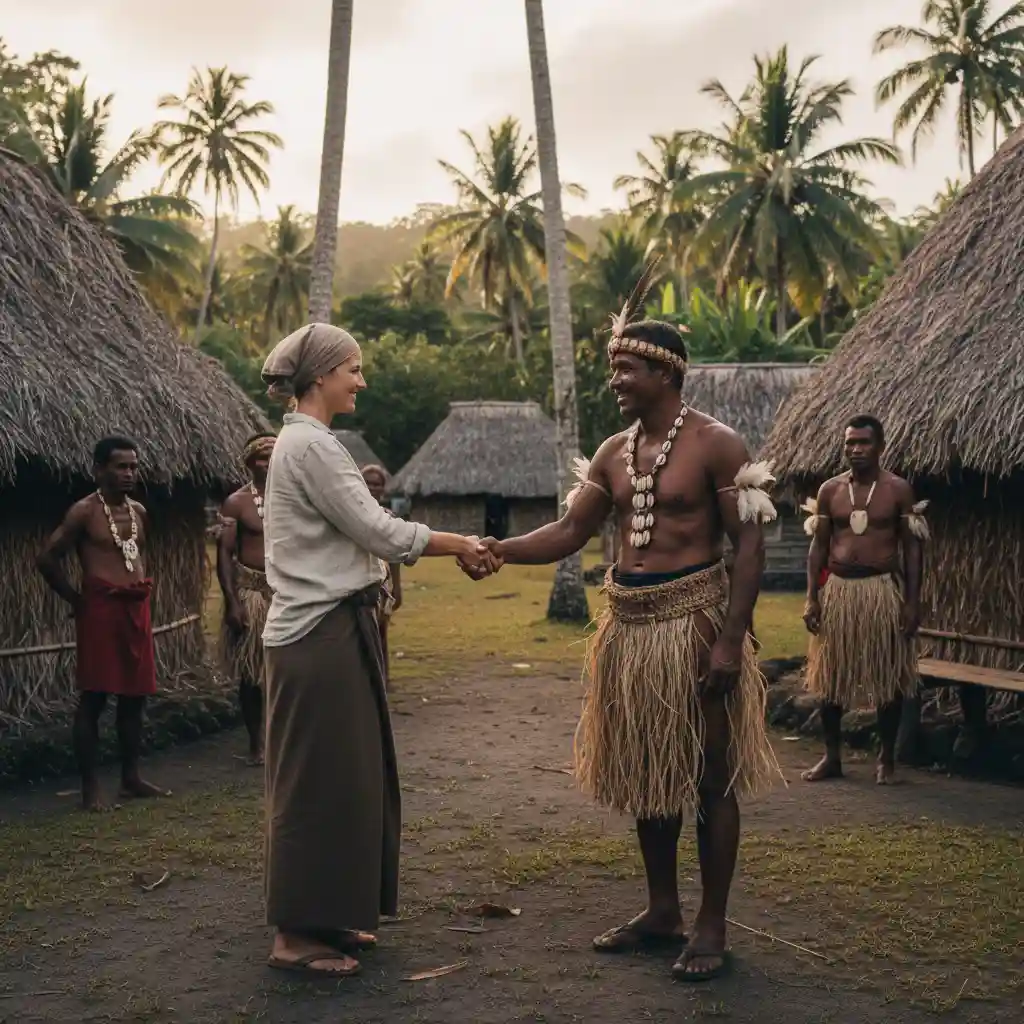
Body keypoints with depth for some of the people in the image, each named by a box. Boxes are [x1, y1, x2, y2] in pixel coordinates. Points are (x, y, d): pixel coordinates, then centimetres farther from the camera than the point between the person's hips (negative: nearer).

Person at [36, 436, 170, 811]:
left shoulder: (139, 511, 13)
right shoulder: (84, 511, -8)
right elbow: (47, 558, -9)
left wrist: (143, 588, 15)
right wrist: (75, 598, -6)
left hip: (136, 608, 7)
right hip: (100, 608, -7)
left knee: (135, 696, 10)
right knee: (92, 700, -4)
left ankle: (131, 779, 20)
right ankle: (90, 787, 0)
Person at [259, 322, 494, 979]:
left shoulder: (308, 442, 16)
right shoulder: (310, 444, -16)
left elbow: (363, 534, 15)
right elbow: (377, 530, -17)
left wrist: (454, 549, 9)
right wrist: (458, 545, -5)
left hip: (337, 627, 10)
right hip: (321, 634, -10)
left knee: (349, 775, 14)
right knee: (319, 782, -3)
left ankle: (330, 915, 23)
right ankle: (296, 936, 6)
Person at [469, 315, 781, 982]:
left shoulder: (715, 445, -10)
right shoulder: (614, 453, 10)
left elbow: (749, 544, -13)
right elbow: (568, 534, 9)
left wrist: (730, 639, -19)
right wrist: (499, 550, -9)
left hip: (693, 622, -7)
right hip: (630, 626, 7)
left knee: (709, 777, 1)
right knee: (646, 773, 14)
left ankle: (712, 926, 11)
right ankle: (663, 911, 27)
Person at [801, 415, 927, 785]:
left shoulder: (898, 490, -2)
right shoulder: (830, 490, 4)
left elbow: (911, 548, -1)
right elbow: (818, 546, 7)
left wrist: (913, 601, -7)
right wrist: (811, 598, 0)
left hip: (883, 589, -2)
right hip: (838, 588, 2)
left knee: (888, 678, 4)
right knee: (831, 677, 6)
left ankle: (886, 757, 17)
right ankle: (832, 757, 17)